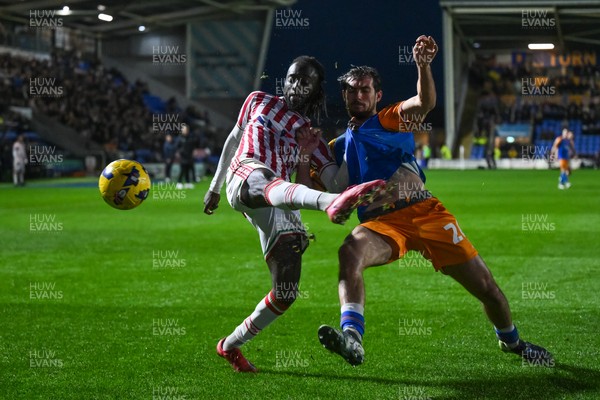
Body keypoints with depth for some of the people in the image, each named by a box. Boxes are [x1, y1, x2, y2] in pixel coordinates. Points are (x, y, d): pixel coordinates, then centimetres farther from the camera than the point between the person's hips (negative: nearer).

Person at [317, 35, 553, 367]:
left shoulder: (390, 120, 12)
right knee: (349, 253, -36)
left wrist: (423, 66, -28)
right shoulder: (338, 147, 21)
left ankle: (510, 341, 29)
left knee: (485, 286, 0)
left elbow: (424, 103, -11)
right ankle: (352, 339, -49)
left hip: (425, 212, -1)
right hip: (380, 223, 1)